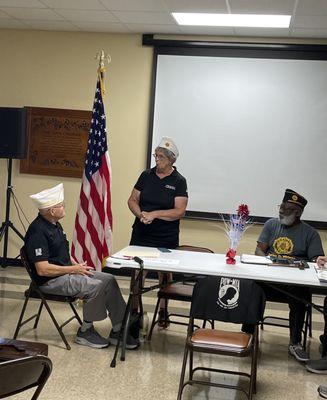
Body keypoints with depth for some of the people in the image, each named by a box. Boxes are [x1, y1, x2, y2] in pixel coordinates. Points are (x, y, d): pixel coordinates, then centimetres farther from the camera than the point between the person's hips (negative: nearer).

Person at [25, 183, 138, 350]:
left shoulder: (55, 225, 11)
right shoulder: (38, 231, -21)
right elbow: (43, 269, -25)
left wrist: (77, 265, 4)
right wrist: (73, 269, -17)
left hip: (65, 271, 10)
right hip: (50, 280, -10)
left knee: (109, 279, -3)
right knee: (96, 287, -25)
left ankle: (117, 331, 1)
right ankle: (85, 332, -4)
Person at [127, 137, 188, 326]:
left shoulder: (179, 181, -5)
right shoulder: (146, 175, 5)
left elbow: (179, 211, -12)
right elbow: (132, 200, 7)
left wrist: (154, 214, -19)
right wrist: (140, 214, -13)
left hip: (166, 239, -2)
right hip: (141, 234, 2)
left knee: (165, 275, 10)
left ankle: (163, 311, 27)